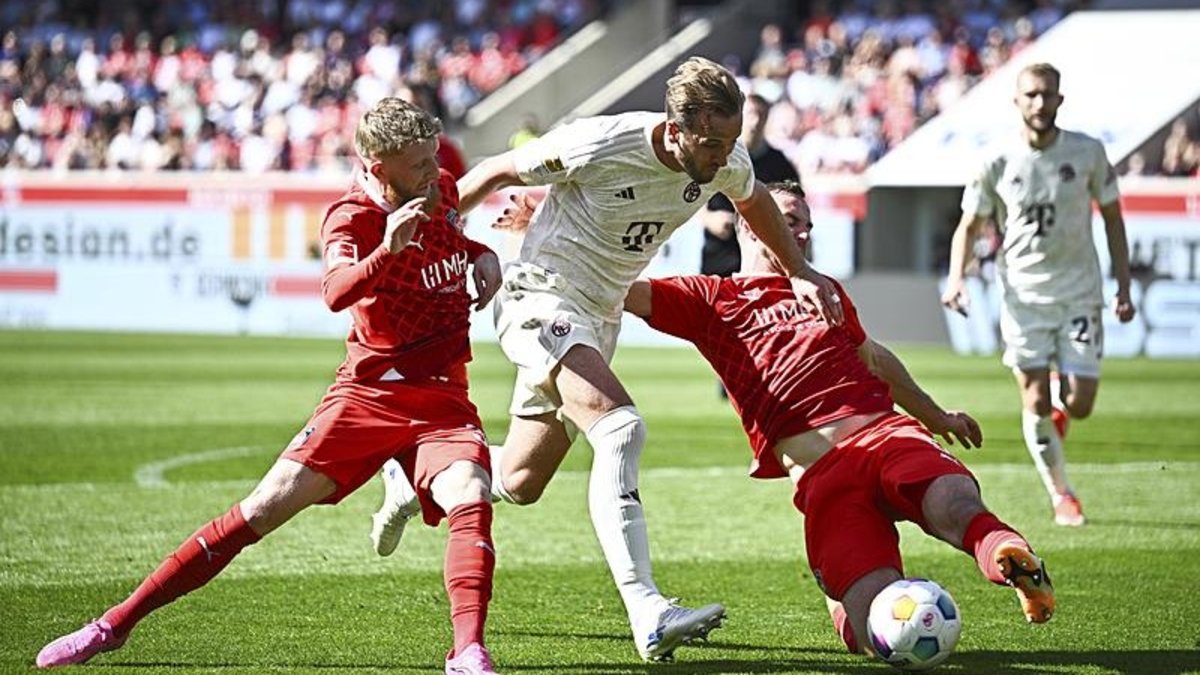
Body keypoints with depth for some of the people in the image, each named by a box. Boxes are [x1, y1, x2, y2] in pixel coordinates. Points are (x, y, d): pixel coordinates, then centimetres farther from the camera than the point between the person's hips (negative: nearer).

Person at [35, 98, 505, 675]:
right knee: (264, 508, -5)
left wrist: (482, 255, 10)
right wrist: (388, 249, -52)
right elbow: (336, 292, -36)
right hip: (367, 391, -3)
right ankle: (115, 625, 5)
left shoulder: (441, 190, 3)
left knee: (471, 502, -27)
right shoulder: (349, 218, -13)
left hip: (441, 398, 3)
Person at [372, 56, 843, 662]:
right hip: (541, 299, -8)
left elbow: (754, 202, 17)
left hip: (599, 317, 8)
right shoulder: (598, 145, -26)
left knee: (518, 484, 14)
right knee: (621, 429, -30)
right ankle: (647, 615, -36)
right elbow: (498, 171, -10)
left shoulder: (726, 162, -8)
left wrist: (798, 273, 13)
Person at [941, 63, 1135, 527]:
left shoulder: (1088, 153, -2)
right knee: (1036, 400, -5)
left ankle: (1059, 407, 33)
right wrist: (955, 277, -13)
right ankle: (1062, 495, 11)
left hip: (1080, 292, 0)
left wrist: (1123, 287, 4)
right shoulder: (997, 163, -4)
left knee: (1079, 405, -5)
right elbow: (969, 226, 5)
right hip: (1023, 293, 0)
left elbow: (1112, 217, 8)